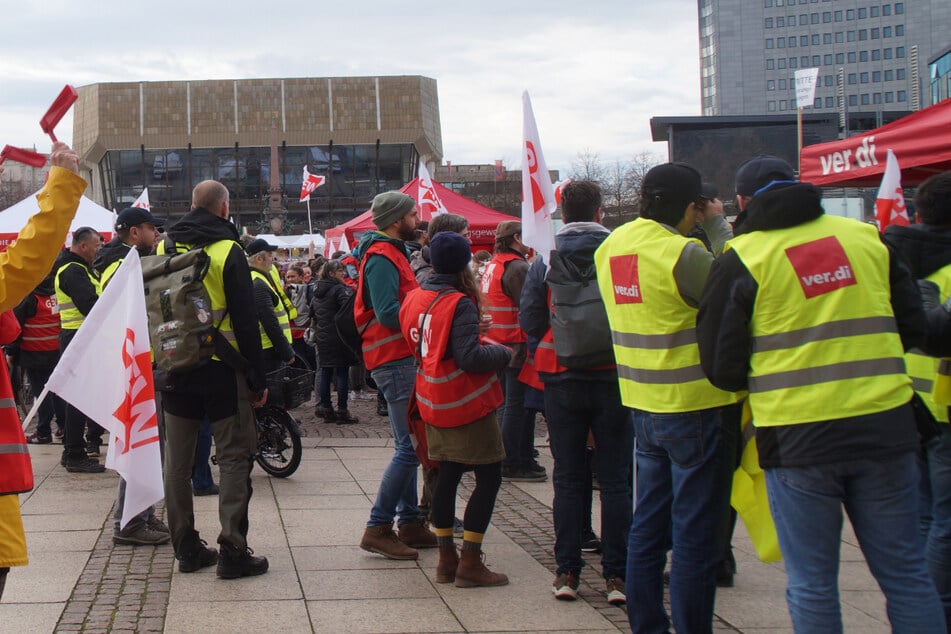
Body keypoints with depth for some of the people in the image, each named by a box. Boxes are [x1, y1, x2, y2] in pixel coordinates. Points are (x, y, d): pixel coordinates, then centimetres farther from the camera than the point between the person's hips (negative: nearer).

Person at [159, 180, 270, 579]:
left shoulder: (165, 248, 6)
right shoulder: (228, 251, -10)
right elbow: (246, 321, -11)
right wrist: (257, 379, -6)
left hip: (175, 368, 5)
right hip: (220, 369, -5)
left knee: (177, 460, 11)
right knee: (235, 456, 1)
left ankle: (186, 547, 15)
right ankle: (232, 550, -4)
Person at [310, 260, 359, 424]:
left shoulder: (317, 291, 12)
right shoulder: (340, 289, -13)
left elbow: (312, 312, 22)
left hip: (323, 338, 8)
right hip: (339, 338, -8)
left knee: (325, 373, 11)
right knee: (342, 373, -3)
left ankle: (326, 410, 14)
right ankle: (342, 412, -2)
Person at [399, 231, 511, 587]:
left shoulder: (415, 298, 5)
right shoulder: (459, 304, -18)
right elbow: (469, 357, -24)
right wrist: (503, 354, -8)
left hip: (433, 404, 8)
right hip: (466, 403, -8)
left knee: (447, 475, 15)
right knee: (489, 477, 0)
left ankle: (446, 558, 18)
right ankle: (470, 563, -2)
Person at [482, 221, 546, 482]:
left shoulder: (491, 266, 14)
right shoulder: (517, 267, -15)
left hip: (497, 343, 10)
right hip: (516, 344, -10)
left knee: (508, 404, 15)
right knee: (517, 406, -4)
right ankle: (512, 464, 0)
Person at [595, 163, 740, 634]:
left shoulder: (612, 246, 4)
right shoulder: (683, 254, -21)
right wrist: (718, 229, -5)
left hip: (644, 404, 8)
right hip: (696, 406, -8)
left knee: (648, 525, 16)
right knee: (696, 535, 1)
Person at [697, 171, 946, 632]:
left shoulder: (741, 260, -3)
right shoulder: (867, 238, 8)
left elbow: (722, 367, -2)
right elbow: (913, 328, 13)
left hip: (797, 436, -3)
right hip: (884, 425, 3)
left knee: (812, 584, 6)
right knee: (905, 573, 12)